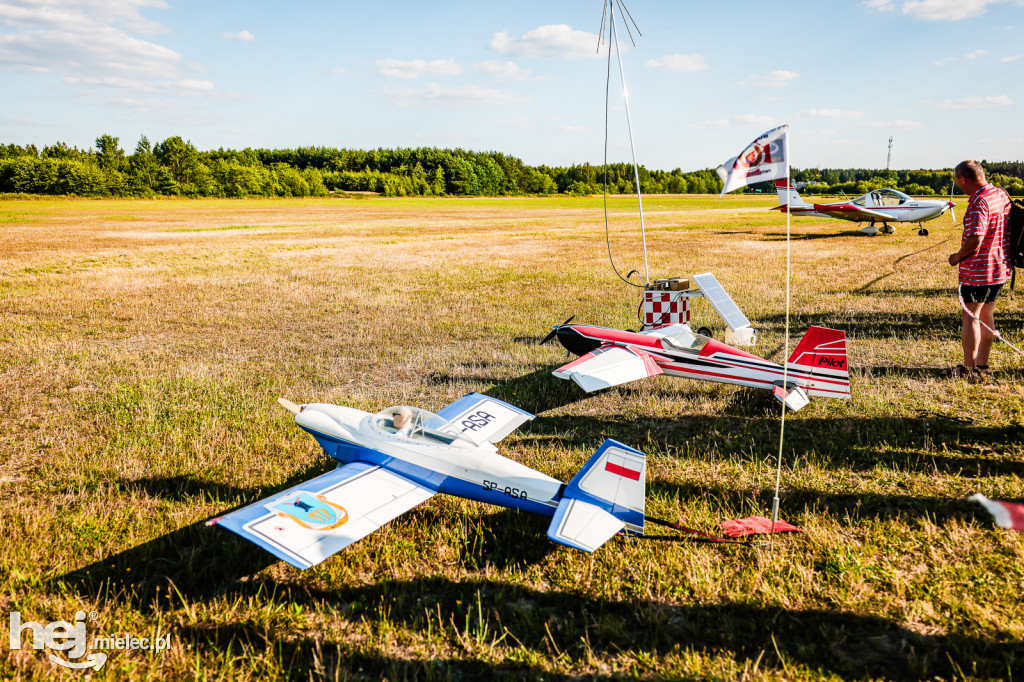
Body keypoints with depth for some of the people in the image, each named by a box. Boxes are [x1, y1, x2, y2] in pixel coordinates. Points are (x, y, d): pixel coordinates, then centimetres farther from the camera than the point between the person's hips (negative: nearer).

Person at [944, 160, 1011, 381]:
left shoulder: (979, 202, -21)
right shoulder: (1002, 195, 9)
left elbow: (975, 238, -28)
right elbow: (1006, 230, 18)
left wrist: (958, 256, -12)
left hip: (978, 270, -9)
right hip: (1000, 268, 9)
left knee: (969, 318, 1)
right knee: (985, 315, 17)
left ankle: (970, 369, 8)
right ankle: (983, 365, 23)